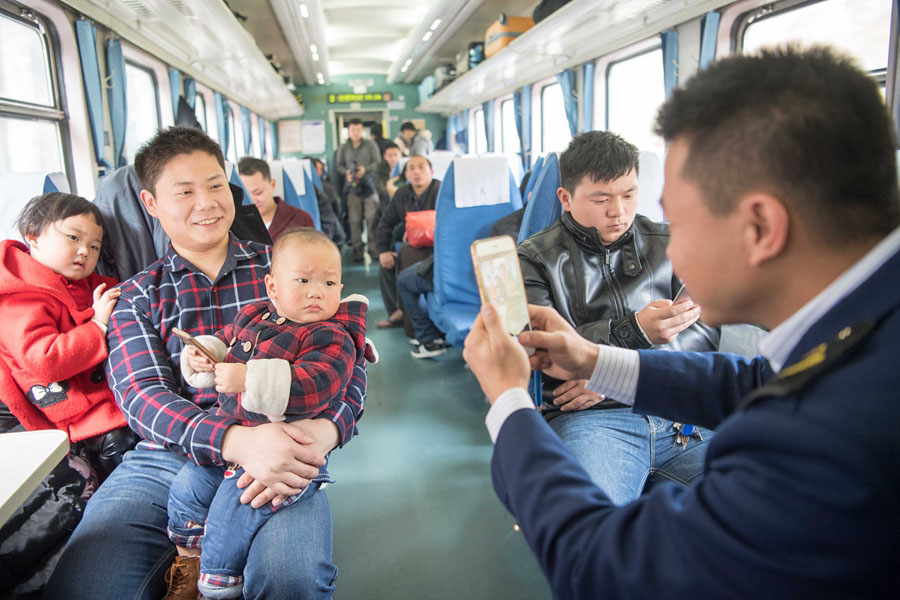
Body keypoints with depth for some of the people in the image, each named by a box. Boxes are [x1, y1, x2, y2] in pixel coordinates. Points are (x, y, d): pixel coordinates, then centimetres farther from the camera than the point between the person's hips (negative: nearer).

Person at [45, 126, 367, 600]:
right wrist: (236, 440, -25)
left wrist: (325, 430, -21)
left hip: (278, 453, -1)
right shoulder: (136, 298, 14)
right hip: (165, 458, 2)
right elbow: (141, 394, -3)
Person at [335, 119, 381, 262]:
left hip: (369, 186, -1)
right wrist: (346, 172, -8)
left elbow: (378, 163, 4)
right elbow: (338, 166, 13)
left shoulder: (370, 145, 11)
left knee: (372, 218, -7)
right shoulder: (343, 148, 15)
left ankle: (373, 248, 0)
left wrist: (365, 169, -12)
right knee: (354, 220, -3)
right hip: (352, 186, 1)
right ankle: (357, 249, 4)